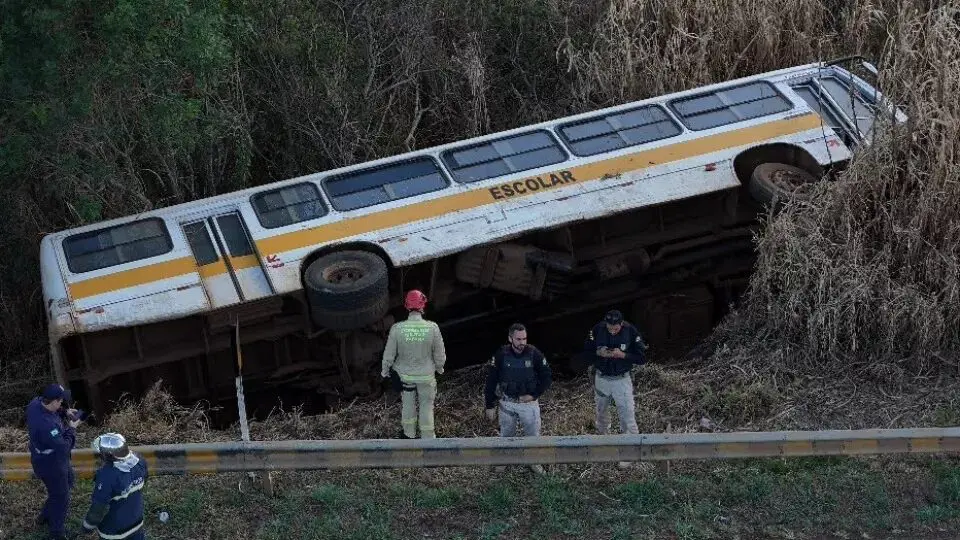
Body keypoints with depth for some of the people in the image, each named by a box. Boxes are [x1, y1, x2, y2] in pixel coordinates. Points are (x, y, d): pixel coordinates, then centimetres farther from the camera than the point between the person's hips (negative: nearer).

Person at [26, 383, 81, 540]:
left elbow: (51, 410, 8)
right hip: (51, 465, -9)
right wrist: (71, 429, -18)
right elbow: (64, 447, -32)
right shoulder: (46, 425, -43)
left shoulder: (36, 402, -17)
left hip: (47, 458, 9)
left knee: (68, 481, 33)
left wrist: (64, 412, -7)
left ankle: (44, 517, 52)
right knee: (61, 498, 15)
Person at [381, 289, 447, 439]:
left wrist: (385, 370, 8)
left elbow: (389, 354, -11)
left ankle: (409, 434, 41)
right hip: (426, 374, -1)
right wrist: (439, 367, 12)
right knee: (426, 405, 19)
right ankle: (428, 437, 32)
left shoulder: (397, 328, -23)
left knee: (408, 404, 23)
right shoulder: (432, 328, -23)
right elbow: (439, 353, -10)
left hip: (405, 374, 1)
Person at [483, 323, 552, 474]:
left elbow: (547, 376, -5)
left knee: (533, 434, 11)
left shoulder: (534, 354, -15)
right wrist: (489, 406, -5)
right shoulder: (500, 355, -14)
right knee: (506, 434, 17)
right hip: (507, 403, 1)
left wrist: (534, 395, -12)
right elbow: (491, 381, -6)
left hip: (529, 402, 0)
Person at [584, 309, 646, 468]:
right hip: (601, 379, 3)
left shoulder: (631, 332, -18)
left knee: (627, 416, -4)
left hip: (622, 380, -3)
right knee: (601, 412, 22)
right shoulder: (597, 330, -13)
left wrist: (623, 355, -28)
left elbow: (641, 358, -13)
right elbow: (586, 349, 1)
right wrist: (598, 352, -20)